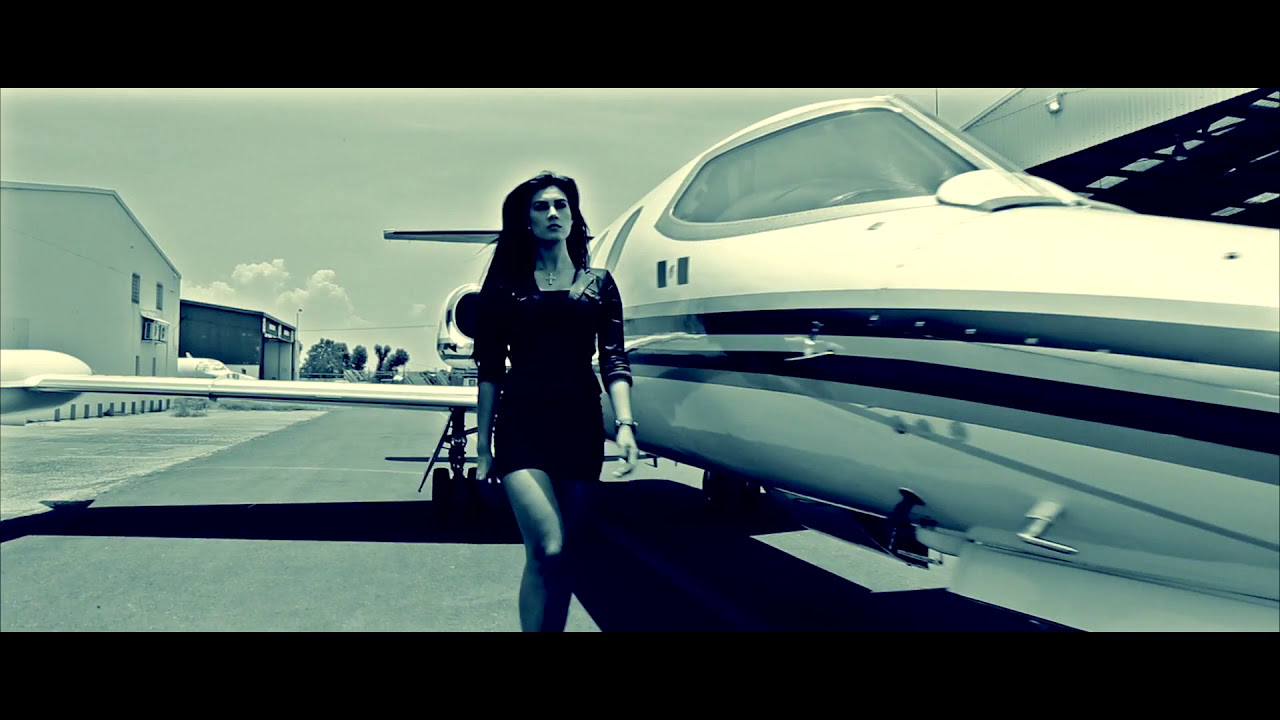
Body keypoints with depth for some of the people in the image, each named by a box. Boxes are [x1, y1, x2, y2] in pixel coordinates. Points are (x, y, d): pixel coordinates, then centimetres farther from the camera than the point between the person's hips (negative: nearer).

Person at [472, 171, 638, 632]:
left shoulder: (598, 283, 10)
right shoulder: (507, 284, 7)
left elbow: (614, 360, 3)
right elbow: (490, 369, 6)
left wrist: (625, 424, -12)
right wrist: (483, 444, 2)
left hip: (581, 422, 2)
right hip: (522, 422, -2)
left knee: (563, 554, 7)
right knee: (547, 550, -16)